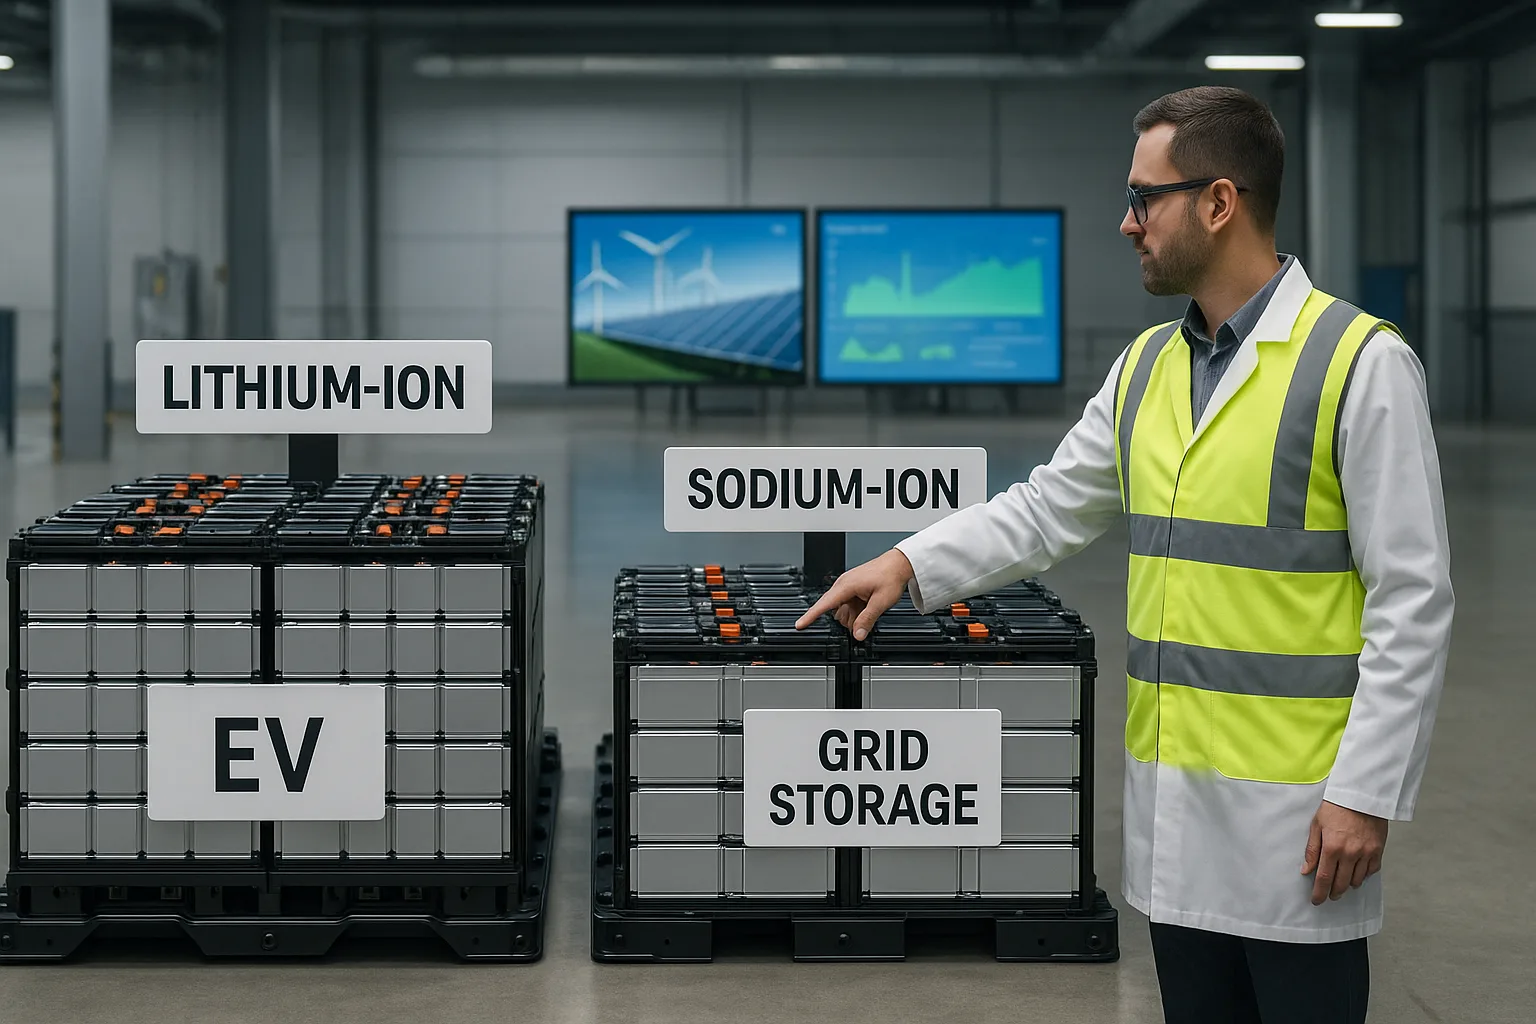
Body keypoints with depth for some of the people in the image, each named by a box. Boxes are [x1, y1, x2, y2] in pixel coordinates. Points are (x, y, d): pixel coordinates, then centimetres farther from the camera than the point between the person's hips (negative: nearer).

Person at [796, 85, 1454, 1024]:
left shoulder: (1361, 363, -11)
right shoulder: (1148, 366, 10)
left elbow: (1413, 600, -12)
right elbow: (1046, 510, 18)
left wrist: (1366, 795, -15)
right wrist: (910, 566, 4)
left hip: (1292, 806, -6)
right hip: (1172, 800, 6)